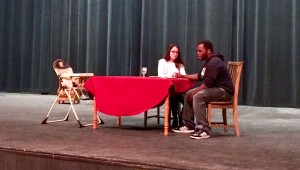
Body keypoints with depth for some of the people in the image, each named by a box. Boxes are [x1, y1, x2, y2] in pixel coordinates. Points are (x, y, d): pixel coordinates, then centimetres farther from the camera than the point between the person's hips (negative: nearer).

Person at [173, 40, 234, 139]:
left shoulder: (214, 62, -18)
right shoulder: (209, 61, 16)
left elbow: (208, 83, -26)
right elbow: (199, 76, 28)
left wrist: (195, 92, -16)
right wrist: (183, 76, 23)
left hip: (224, 91, -11)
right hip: (215, 89, 11)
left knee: (197, 96, -31)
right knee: (188, 94, 9)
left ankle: (204, 130, -32)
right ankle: (189, 125, 12)